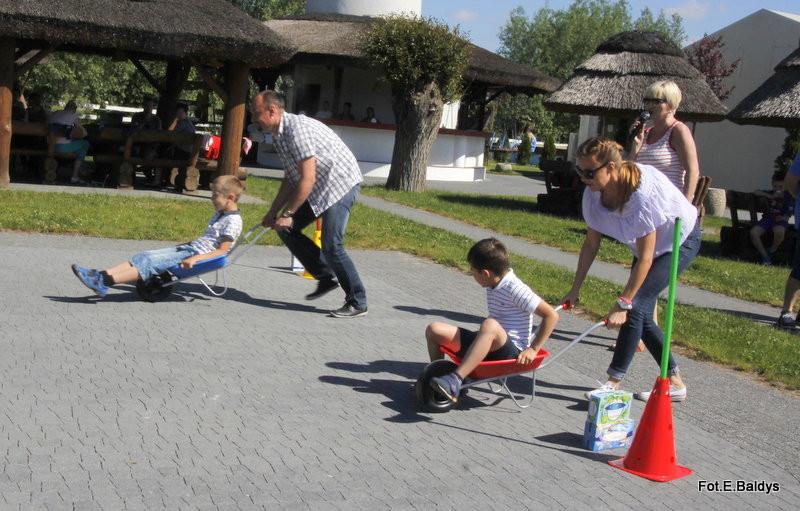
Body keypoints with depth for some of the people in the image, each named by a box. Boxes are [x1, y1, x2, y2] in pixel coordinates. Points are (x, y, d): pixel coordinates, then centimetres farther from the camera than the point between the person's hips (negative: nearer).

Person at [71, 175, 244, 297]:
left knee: (151, 262, -20)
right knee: (144, 256, -5)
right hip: (189, 248, 9)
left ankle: (106, 282, -27)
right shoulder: (219, 214, 19)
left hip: (197, 254, -9)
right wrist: (188, 244, 22)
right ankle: (103, 274, -15)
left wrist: (195, 258, -24)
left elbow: (222, 251, -17)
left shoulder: (233, 221, -12)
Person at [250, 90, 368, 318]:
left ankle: (357, 303, -3)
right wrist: (273, 212, 14)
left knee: (331, 245, -16)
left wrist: (287, 214, -18)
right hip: (320, 187, 10)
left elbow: (308, 179, -24)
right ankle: (326, 278, 15)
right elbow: (291, 178, 16)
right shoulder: (279, 135, 8)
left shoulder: (298, 129, -23)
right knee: (286, 229, 7)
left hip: (342, 182, -10)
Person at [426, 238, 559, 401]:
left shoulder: (515, 289, -16)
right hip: (490, 347, 8)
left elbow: (551, 315, -17)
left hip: (512, 353, -8)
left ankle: (456, 379, -45)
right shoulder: (494, 286, 10)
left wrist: (533, 349, -16)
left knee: (490, 325, -42)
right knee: (434, 329, -2)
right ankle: (437, 375, 11)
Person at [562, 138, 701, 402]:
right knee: (639, 312, 4)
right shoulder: (595, 191, -17)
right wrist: (575, 289, -5)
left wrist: (622, 303, -30)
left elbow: (645, 258, -33)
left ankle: (613, 384, -10)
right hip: (649, 241, 8)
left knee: (636, 306, -17)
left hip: (680, 240, -8)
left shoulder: (642, 194, -38)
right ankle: (675, 382, 18)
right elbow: (591, 243, -5)